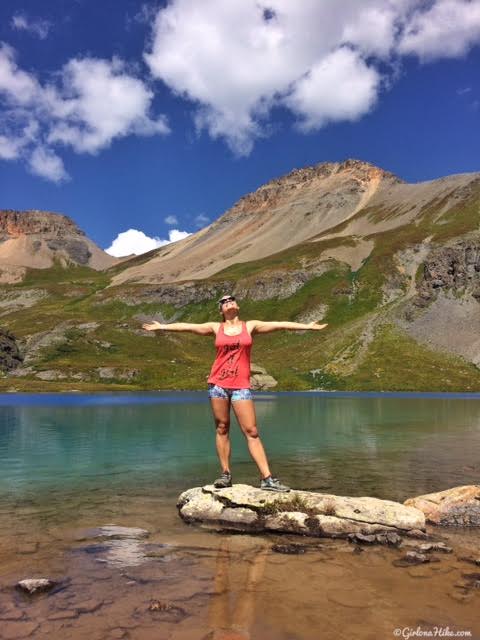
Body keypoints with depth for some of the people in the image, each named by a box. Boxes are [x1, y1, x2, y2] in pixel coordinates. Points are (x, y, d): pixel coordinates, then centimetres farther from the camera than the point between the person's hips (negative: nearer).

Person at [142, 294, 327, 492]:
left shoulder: (250, 326, 8)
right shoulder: (216, 328, 9)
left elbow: (279, 325, 4)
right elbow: (186, 326, 10)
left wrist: (307, 326, 2)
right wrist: (161, 326, 11)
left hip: (241, 386, -1)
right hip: (218, 384, 1)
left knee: (251, 432, -4)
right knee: (222, 428, 4)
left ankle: (267, 479, -4)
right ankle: (226, 474, 13)